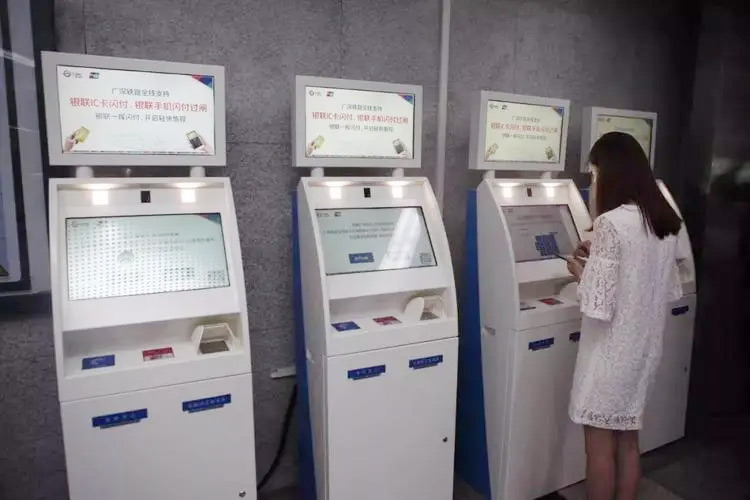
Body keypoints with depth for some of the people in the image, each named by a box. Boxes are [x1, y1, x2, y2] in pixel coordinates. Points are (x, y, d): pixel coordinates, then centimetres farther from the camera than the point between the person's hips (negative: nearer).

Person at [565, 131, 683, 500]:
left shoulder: (611, 223, -21)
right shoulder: (664, 221, 5)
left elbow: (598, 306, -23)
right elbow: (668, 289, 15)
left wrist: (581, 271, -3)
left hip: (611, 353, -8)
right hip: (644, 348, 8)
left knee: (600, 444, 9)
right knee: (628, 440, 20)